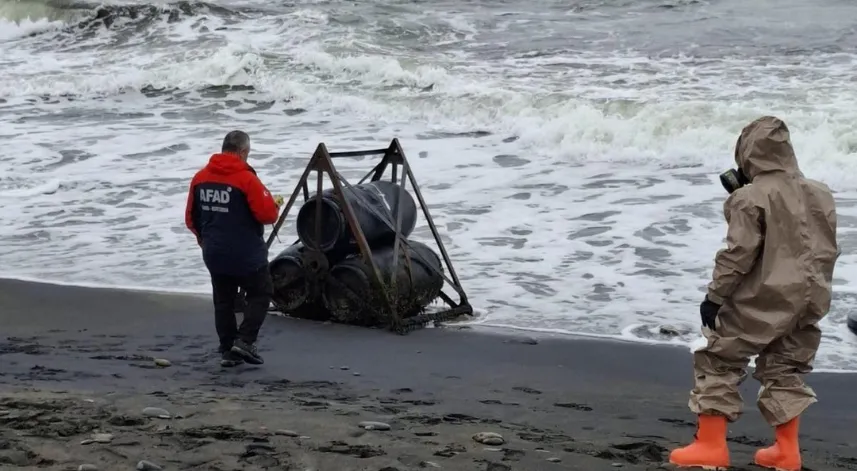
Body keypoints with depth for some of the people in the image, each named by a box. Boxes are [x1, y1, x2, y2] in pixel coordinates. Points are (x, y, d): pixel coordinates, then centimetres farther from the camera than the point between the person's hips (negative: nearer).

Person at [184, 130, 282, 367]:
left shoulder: (201, 177, 3)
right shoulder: (246, 179, -16)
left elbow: (191, 217, 12)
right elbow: (267, 214, -18)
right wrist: (275, 205, 5)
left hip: (214, 253, 6)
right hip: (246, 254, -6)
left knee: (223, 301, 13)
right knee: (260, 294, 8)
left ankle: (227, 351, 12)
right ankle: (244, 341, -4)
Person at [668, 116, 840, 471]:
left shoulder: (752, 197, -14)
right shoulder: (820, 193, 7)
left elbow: (738, 253, -17)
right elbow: (826, 249, 14)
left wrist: (715, 296, -11)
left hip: (761, 300, -7)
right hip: (808, 301, 7)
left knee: (718, 362, 5)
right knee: (785, 369, 18)